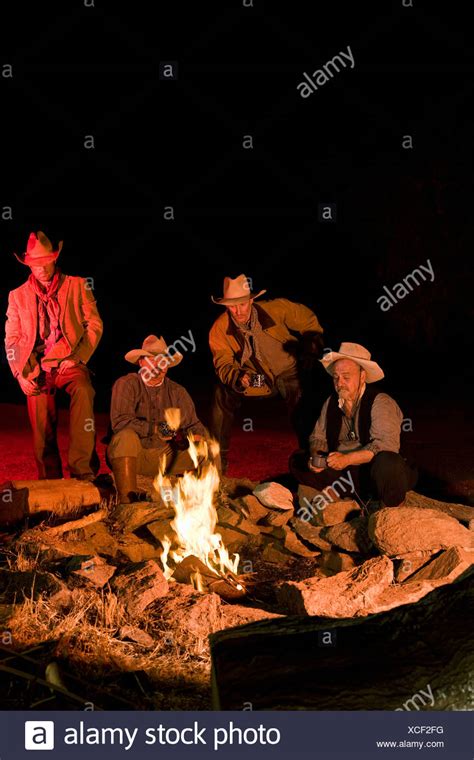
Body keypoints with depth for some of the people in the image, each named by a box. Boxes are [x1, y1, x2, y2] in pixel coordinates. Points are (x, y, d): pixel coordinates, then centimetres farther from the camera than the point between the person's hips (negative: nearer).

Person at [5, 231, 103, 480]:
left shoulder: (77, 286, 11)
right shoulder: (18, 296, 15)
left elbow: (94, 325, 6)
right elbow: (11, 339, 13)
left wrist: (78, 358, -7)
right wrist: (20, 374, -2)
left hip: (69, 363, -2)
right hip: (37, 368, 2)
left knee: (83, 391, -34)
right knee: (43, 431, -8)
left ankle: (82, 469, -35)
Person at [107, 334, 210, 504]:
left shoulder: (177, 391, 11)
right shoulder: (126, 384, -3)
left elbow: (194, 425, 6)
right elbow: (119, 421, -18)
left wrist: (194, 438, -19)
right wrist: (156, 429, -27)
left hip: (167, 457, 4)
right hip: (130, 456, -4)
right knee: (127, 435, -36)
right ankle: (127, 499, -40)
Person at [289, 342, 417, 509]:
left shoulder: (381, 402, -12)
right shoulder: (331, 403, 8)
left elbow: (387, 443, -24)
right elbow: (318, 438, 13)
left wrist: (348, 459, -32)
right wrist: (315, 458, -11)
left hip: (372, 471, -6)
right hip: (344, 473, 6)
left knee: (387, 461, -39)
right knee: (297, 460, -6)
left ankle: (393, 509, -9)